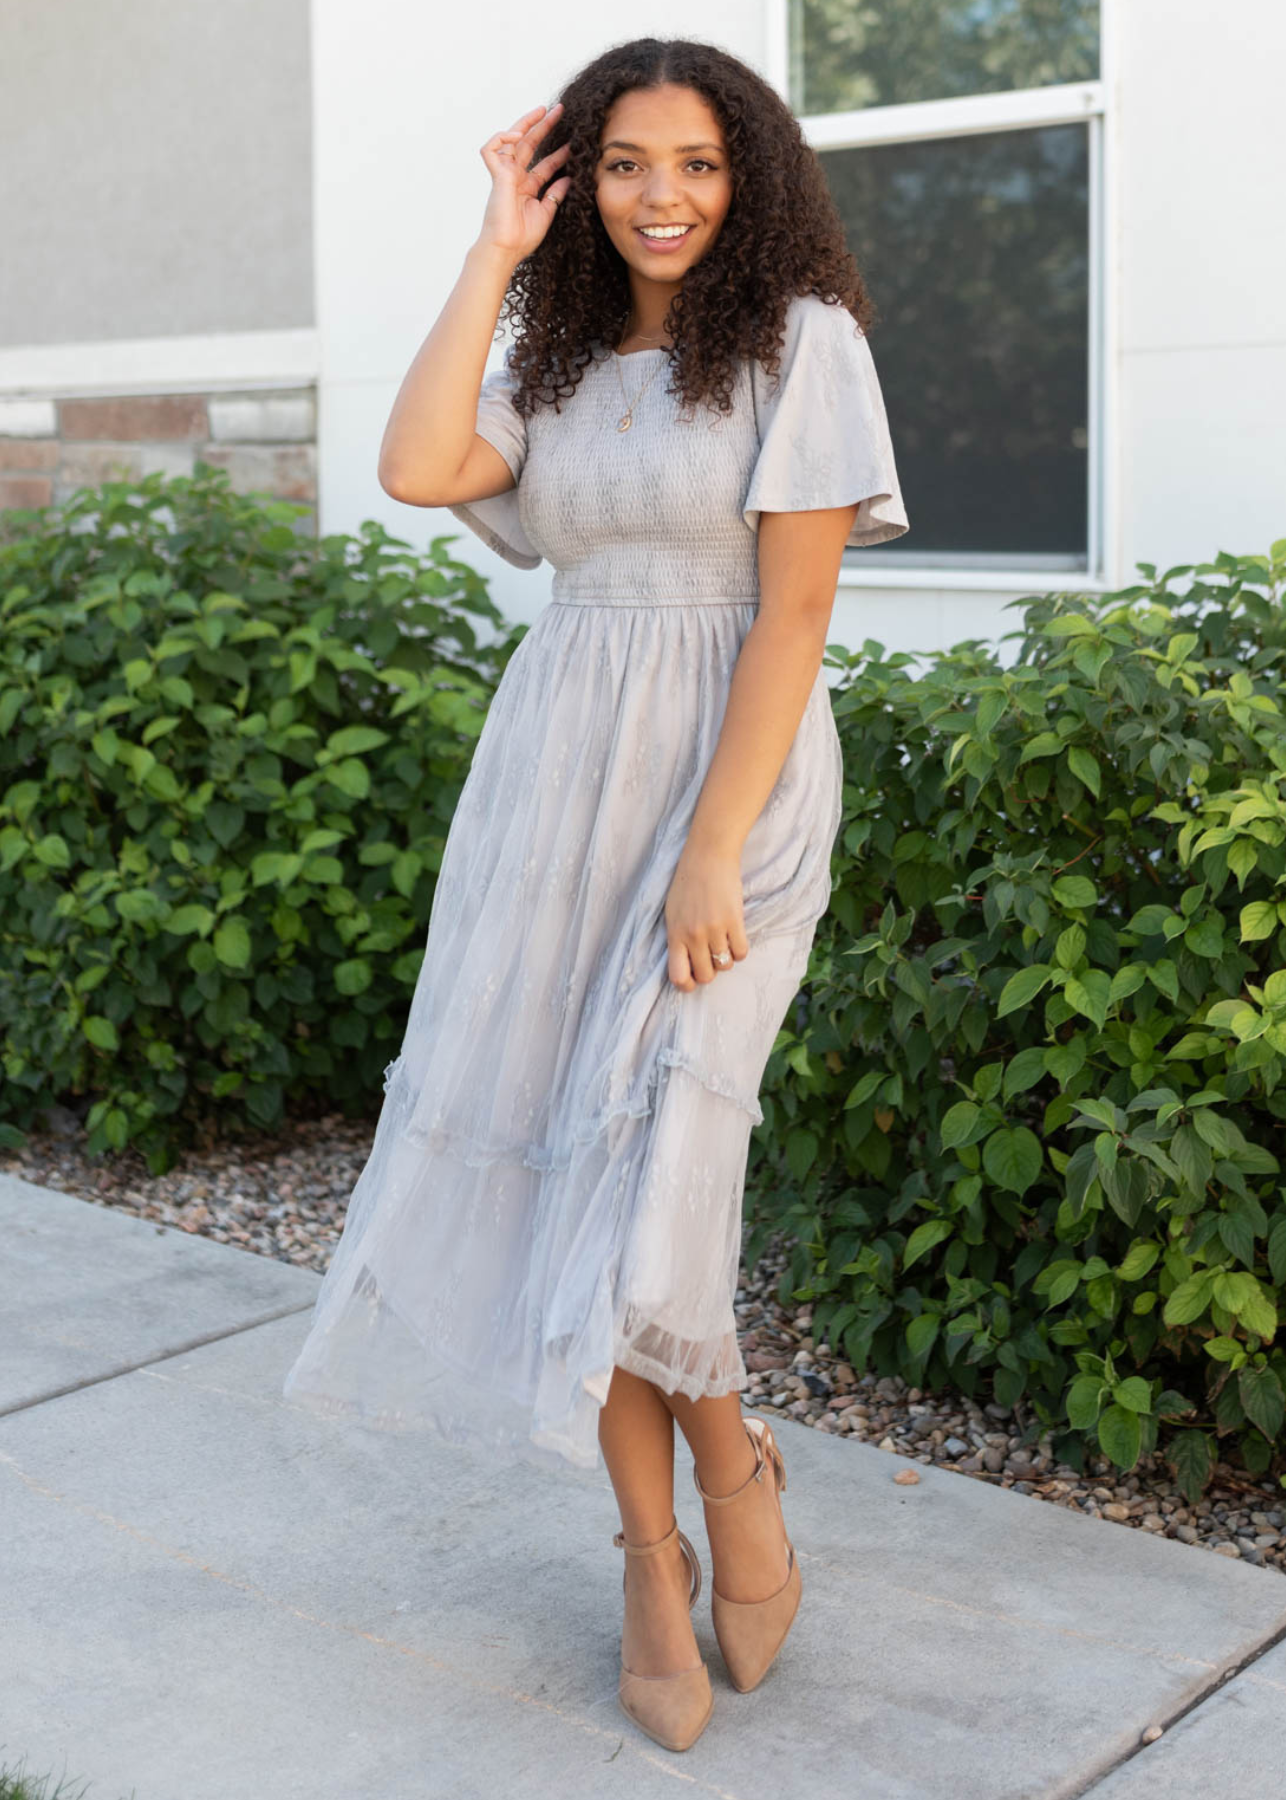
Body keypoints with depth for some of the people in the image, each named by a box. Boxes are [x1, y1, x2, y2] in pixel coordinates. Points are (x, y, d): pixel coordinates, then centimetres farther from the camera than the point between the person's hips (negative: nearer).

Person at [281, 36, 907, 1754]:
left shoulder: (799, 339, -3)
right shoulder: (559, 357, 12)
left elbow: (794, 612, -10)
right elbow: (419, 466, -7)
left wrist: (712, 852, -16)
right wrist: (497, 253, 0)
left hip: (726, 773, -5)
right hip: (556, 771, 5)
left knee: (640, 1175, -11)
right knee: (559, 1169, 3)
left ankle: (737, 1472, 19)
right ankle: (655, 1561, 18)